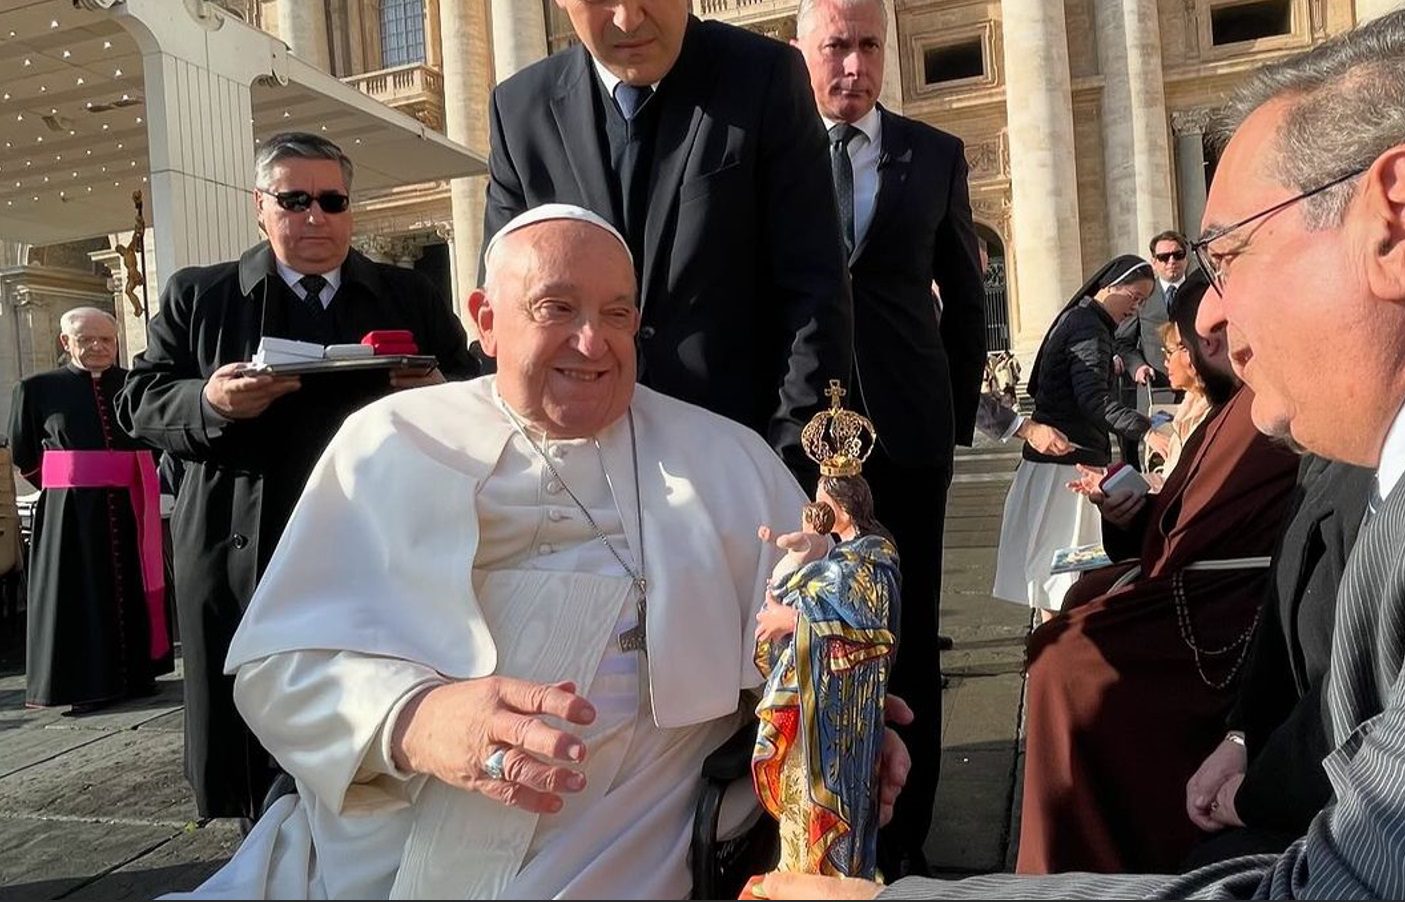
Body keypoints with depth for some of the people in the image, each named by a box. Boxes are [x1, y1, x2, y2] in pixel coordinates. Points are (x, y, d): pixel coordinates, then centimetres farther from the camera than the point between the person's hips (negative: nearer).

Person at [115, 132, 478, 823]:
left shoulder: (410, 296, 13)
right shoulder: (196, 295, 11)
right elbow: (138, 403, 8)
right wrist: (209, 401, -13)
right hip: (246, 560, 0)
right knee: (261, 760, 6)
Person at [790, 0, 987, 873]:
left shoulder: (935, 154, 7)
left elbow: (966, 295, 14)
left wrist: (957, 410, 9)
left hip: (905, 431, 1)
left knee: (907, 637, 7)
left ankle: (902, 835, 21)